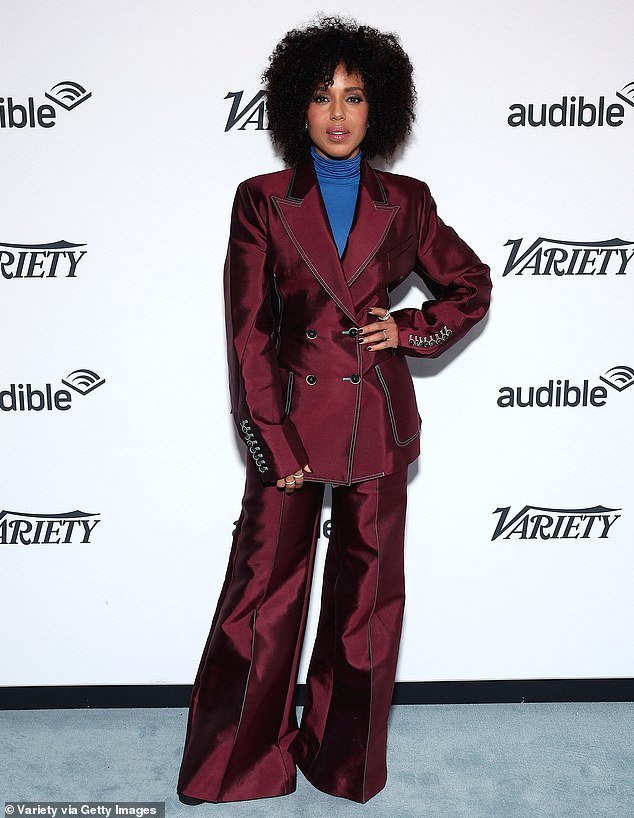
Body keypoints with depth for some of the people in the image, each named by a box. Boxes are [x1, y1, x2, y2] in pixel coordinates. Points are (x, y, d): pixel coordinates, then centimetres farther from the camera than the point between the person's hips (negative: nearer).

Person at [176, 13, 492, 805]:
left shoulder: (406, 202, 4)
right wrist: (272, 442, -9)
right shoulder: (262, 201, -1)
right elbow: (247, 333, -4)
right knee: (262, 594, 6)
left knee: (367, 597, 11)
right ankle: (236, 764, 29)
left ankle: (345, 762, 33)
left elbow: (470, 287, 16)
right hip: (290, 419, -1)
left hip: (378, 426, 2)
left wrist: (407, 330, -2)